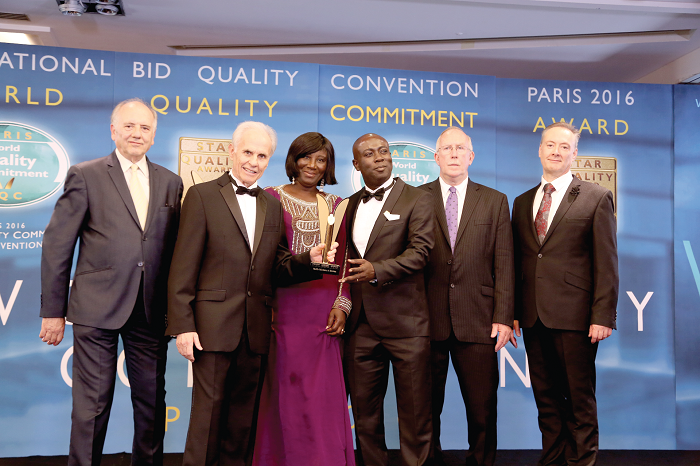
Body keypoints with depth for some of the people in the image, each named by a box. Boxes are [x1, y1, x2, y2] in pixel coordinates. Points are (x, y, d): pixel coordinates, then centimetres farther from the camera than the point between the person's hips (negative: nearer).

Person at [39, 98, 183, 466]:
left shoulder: (171, 183, 10)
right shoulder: (85, 176, 0)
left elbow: (174, 250, 10)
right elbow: (56, 245, -1)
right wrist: (53, 310, -3)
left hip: (151, 312, 3)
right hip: (98, 309, -3)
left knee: (152, 402, 12)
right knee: (92, 405, 5)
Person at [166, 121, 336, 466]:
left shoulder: (272, 205, 14)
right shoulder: (202, 195, -1)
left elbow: (276, 269, 12)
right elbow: (183, 268, -6)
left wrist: (310, 260, -8)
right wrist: (182, 325, -12)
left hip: (255, 330, 5)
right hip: (213, 325, -4)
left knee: (243, 414, 14)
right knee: (208, 410, 3)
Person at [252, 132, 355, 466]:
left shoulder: (335, 205, 13)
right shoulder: (272, 197, 5)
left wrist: (341, 304, -1)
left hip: (325, 312, 2)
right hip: (285, 309, -2)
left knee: (324, 396, 3)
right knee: (286, 393, 2)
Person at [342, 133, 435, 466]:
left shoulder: (417, 200, -1)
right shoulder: (349, 205, 16)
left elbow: (419, 252, -12)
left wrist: (377, 270, -26)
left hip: (405, 325, -5)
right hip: (361, 324, 5)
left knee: (414, 412, 4)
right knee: (364, 412, 12)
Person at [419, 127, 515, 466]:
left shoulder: (495, 201, 9)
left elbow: (503, 264, 5)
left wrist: (503, 317, -3)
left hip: (477, 321, 1)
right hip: (427, 320, 0)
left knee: (482, 409, 6)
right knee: (427, 408, 9)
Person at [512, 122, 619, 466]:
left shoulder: (596, 198, 1)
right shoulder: (522, 202, 14)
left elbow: (606, 263, -4)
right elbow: (517, 263, 12)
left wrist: (603, 316, -10)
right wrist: (513, 313, 7)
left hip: (574, 317, -4)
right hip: (533, 318, 4)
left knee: (580, 397, 5)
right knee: (545, 397, 12)